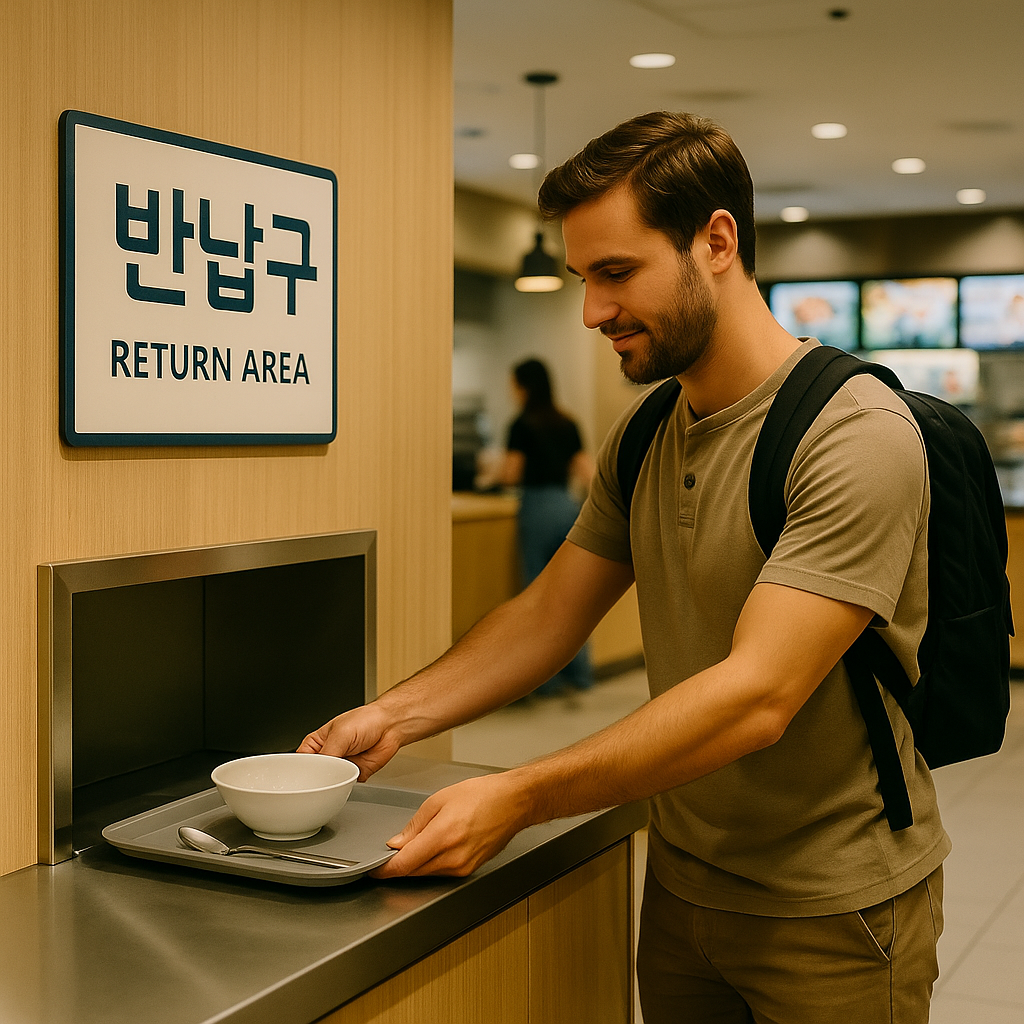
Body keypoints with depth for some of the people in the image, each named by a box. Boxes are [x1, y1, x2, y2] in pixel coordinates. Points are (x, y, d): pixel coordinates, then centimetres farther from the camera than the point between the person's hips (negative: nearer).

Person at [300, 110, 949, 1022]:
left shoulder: (857, 435, -23)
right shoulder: (642, 439, 3)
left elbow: (756, 697, -30)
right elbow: (551, 613, 7)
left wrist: (519, 797, -33)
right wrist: (395, 716, -7)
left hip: (831, 912, -6)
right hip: (682, 880, 6)